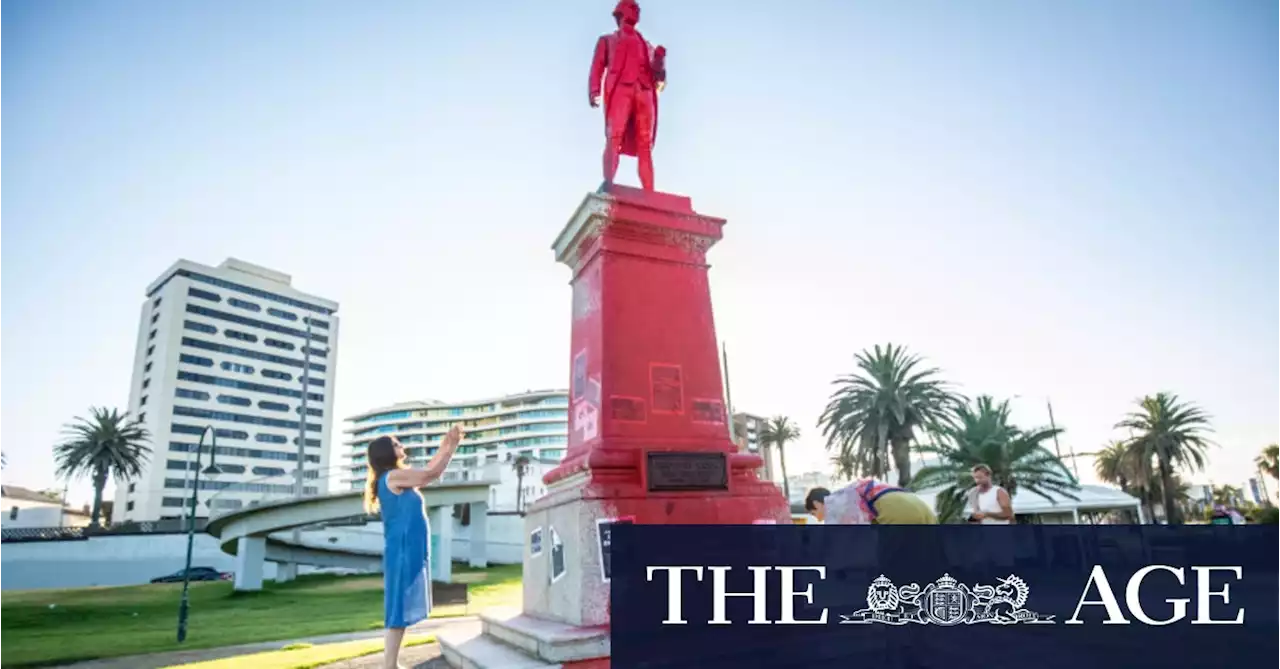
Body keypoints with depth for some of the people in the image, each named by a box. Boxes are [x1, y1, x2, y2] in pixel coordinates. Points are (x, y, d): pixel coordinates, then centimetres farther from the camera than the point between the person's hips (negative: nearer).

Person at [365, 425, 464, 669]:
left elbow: (427, 473, 25)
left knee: (404, 611, 13)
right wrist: (451, 446, -1)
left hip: (411, 553, 10)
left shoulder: (399, 480, 16)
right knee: (400, 612, -7)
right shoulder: (392, 477, -12)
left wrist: (445, 447, 19)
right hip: (403, 553, -10)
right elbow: (433, 474, -11)